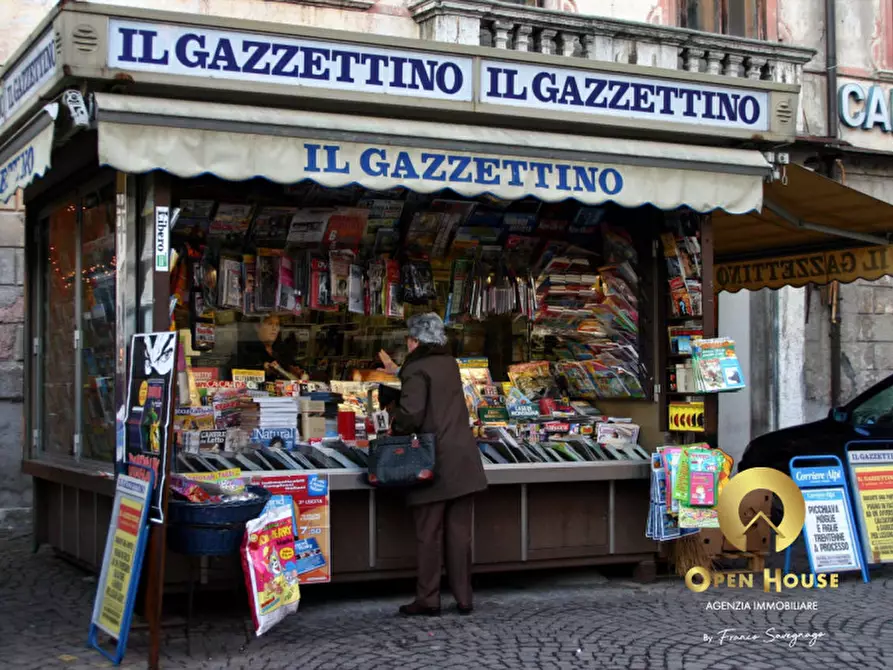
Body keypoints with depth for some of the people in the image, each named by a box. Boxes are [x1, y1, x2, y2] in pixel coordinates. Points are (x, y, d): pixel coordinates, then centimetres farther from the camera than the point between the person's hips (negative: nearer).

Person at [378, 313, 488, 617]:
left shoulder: (417, 370, -11)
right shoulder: (449, 363, 12)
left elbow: (411, 413, -23)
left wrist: (395, 430, -2)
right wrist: (398, 371, 47)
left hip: (434, 463, -6)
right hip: (463, 462, 6)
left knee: (428, 534, 3)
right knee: (460, 533, 10)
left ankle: (427, 600, 8)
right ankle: (463, 598, 14)